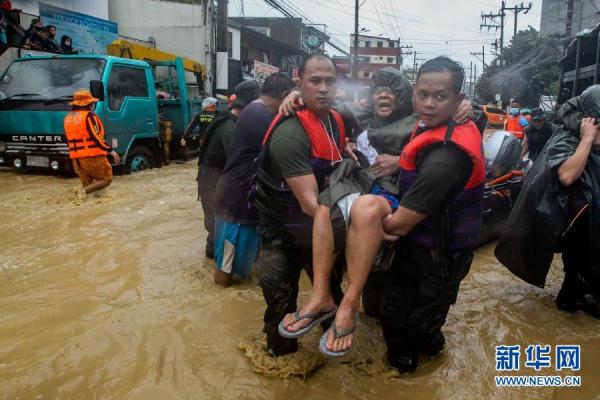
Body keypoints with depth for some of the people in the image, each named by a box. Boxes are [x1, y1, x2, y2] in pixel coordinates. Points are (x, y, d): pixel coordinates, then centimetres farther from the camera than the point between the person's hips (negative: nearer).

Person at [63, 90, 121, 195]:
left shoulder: (68, 118, 16)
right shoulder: (89, 116, -9)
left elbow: (69, 140, 20)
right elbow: (96, 137, -16)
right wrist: (111, 151, -13)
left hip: (75, 158, 8)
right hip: (92, 156, -8)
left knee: (86, 184, 15)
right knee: (106, 179, -1)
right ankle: (83, 192, -20)